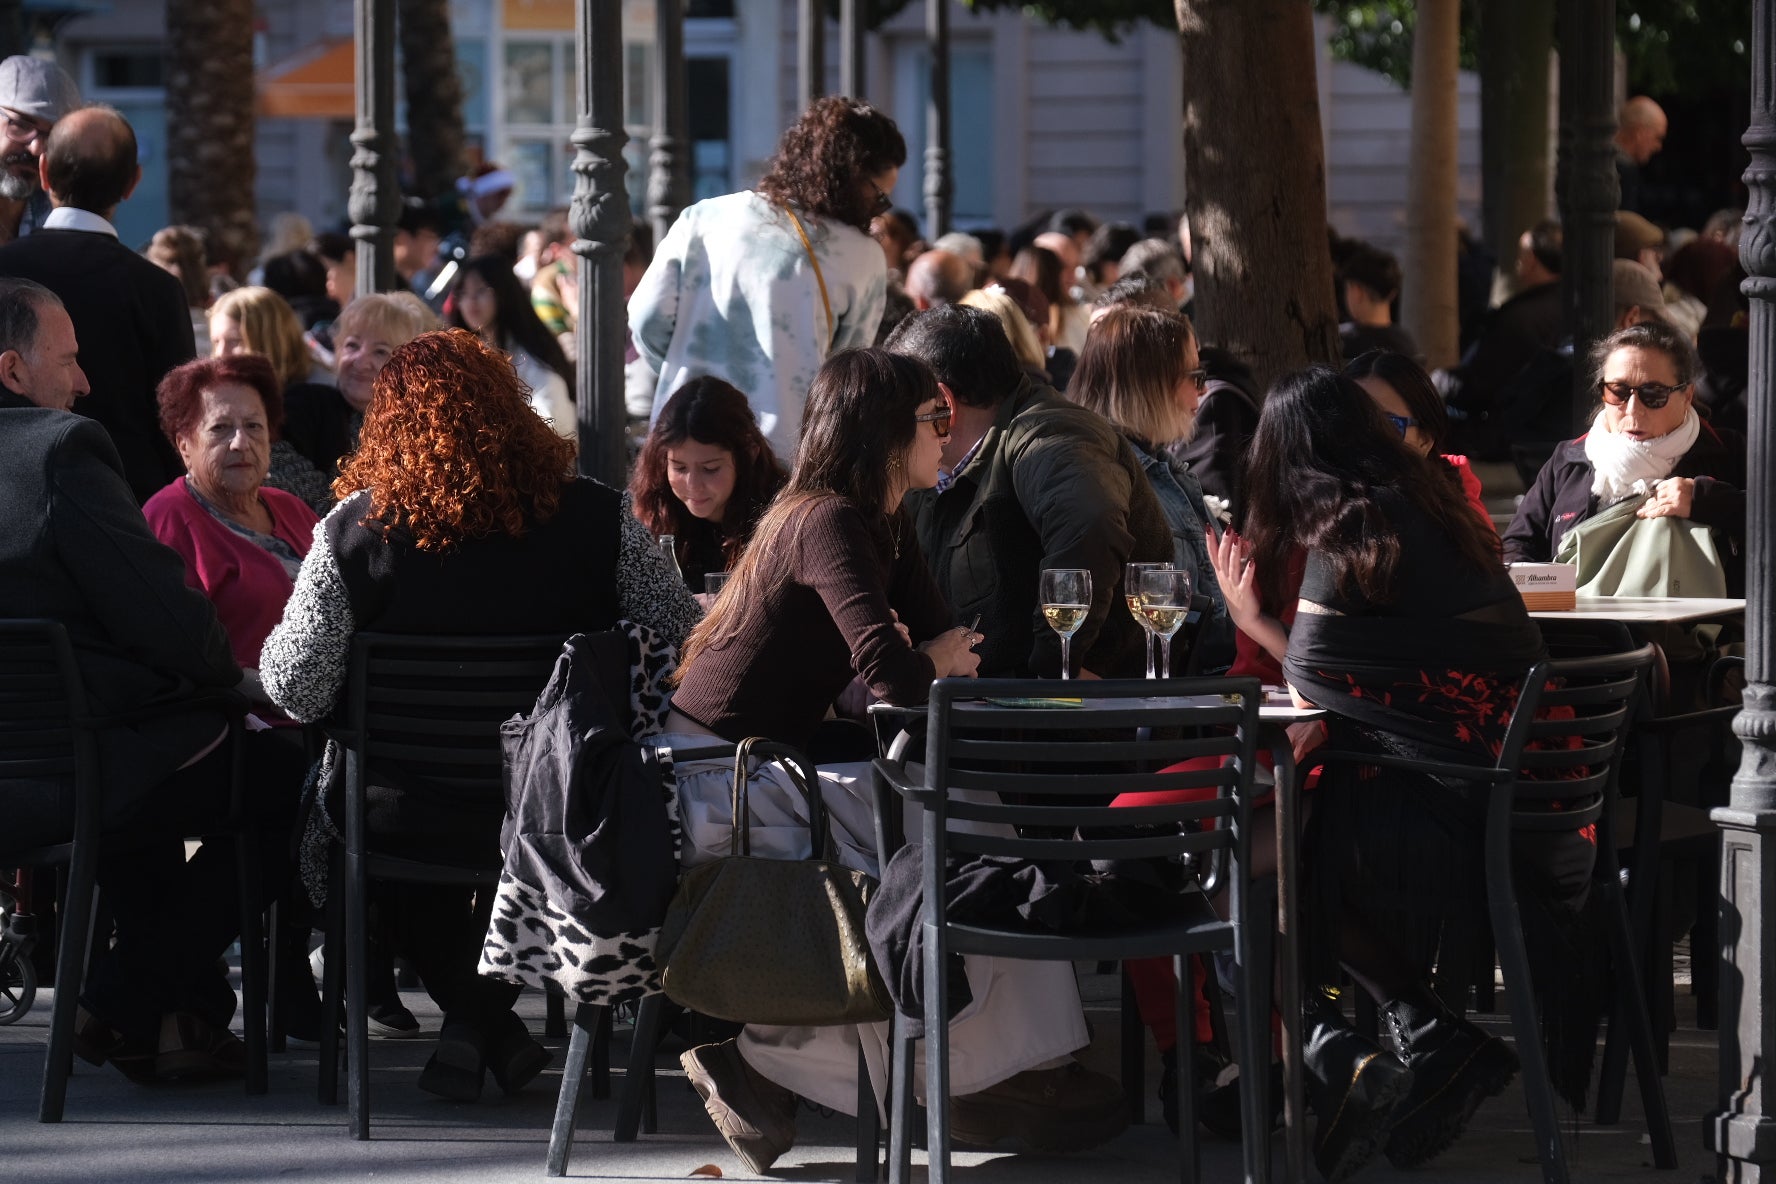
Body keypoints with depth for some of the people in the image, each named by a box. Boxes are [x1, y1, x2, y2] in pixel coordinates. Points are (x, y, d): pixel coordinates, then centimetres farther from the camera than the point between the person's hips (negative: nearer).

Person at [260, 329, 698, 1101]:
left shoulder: (353, 531, -13)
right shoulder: (594, 517, -9)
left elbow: (295, 691, -11)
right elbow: (683, 635, 0)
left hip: (405, 819, -1)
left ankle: (472, 1019, 26)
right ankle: (483, 1021, 33)